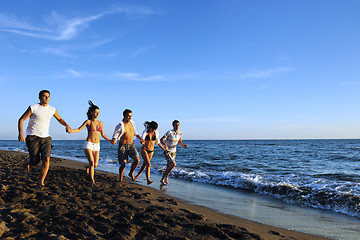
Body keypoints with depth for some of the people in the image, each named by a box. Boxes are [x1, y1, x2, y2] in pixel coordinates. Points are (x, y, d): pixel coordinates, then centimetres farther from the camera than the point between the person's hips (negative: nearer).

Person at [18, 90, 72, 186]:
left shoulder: (52, 109, 7)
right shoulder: (33, 108, -6)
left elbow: (59, 119, 23)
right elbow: (21, 120, -3)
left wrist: (67, 125, 3)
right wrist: (21, 133, -17)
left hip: (45, 138, 3)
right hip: (33, 137, -3)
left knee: (46, 159, -14)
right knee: (35, 161, -3)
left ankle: (41, 182, -3)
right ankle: (28, 162, 35)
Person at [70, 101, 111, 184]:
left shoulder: (100, 123, 9)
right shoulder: (88, 121, -2)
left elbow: (102, 135, 18)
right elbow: (78, 129, -9)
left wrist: (110, 140, 8)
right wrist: (71, 130, -29)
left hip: (96, 146, 4)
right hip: (88, 144, -4)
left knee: (95, 165, 5)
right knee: (92, 162, -18)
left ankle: (88, 167, 40)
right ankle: (92, 181, -7)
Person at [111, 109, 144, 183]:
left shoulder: (132, 123, 3)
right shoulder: (120, 126, -15)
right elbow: (115, 135, -9)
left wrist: (140, 138, 16)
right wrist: (114, 140, -31)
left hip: (131, 145, 4)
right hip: (123, 146, -4)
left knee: (137, 160, -15)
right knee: (123, 164, -1)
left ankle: (131, 173, 10)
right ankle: (120, 180, 20)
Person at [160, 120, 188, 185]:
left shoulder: (180, 133, -3)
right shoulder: (169, 132, -21)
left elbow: (180, 142, 9)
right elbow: (161, 139, -24)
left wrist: (184, 145, -13)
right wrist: (165, 145, -44)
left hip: (173, 152, 6)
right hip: (167, 152, -6)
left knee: (168, 167, 10)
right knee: (173, 164, -22)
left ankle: (162, 180, 28)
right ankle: (166, 177, -1)